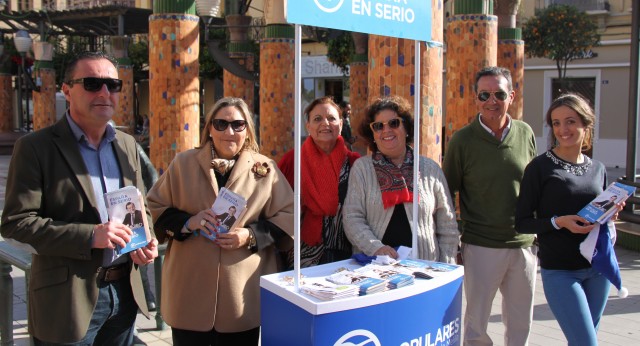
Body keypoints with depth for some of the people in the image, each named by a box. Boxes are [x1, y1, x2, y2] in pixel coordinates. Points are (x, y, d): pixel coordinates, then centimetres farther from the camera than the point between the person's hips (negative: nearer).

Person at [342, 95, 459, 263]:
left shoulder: (430, 169, 9)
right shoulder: (362, 168, 6)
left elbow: (448, 227, 11)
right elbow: (352, 218, 0)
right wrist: (375, 247, -14)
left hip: (424, 265, 1)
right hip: (373, 266, -1)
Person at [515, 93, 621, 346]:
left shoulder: (598, 169, 9)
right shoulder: (540, 167, -8)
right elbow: (522, 223, -8)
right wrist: (558, 222, -22)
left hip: (598, 268, 5)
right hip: (559, 271, -5)